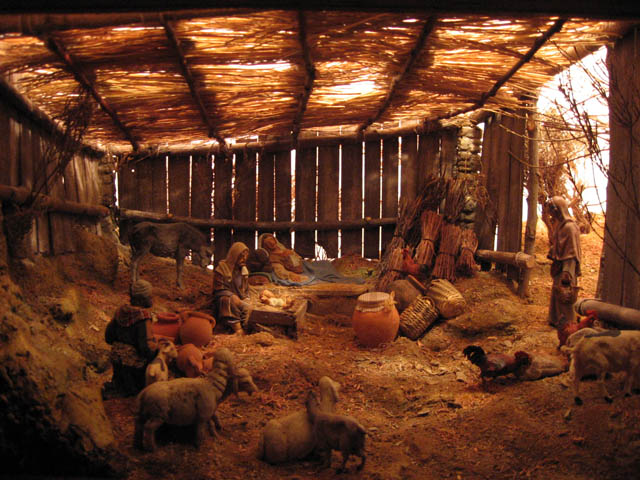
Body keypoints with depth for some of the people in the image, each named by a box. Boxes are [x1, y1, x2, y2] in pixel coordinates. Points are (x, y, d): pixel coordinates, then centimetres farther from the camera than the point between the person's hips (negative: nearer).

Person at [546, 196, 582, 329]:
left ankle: (566, 324, 9)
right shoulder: (559, 225, 11)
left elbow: (571, 253, -22)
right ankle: (556, 321, 29)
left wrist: (567, 274, -25)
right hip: (559, 267, 9)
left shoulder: (569, 227, -19)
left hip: (565, 268, -9)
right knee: (556, 296, 17)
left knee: (564, 298, -1)